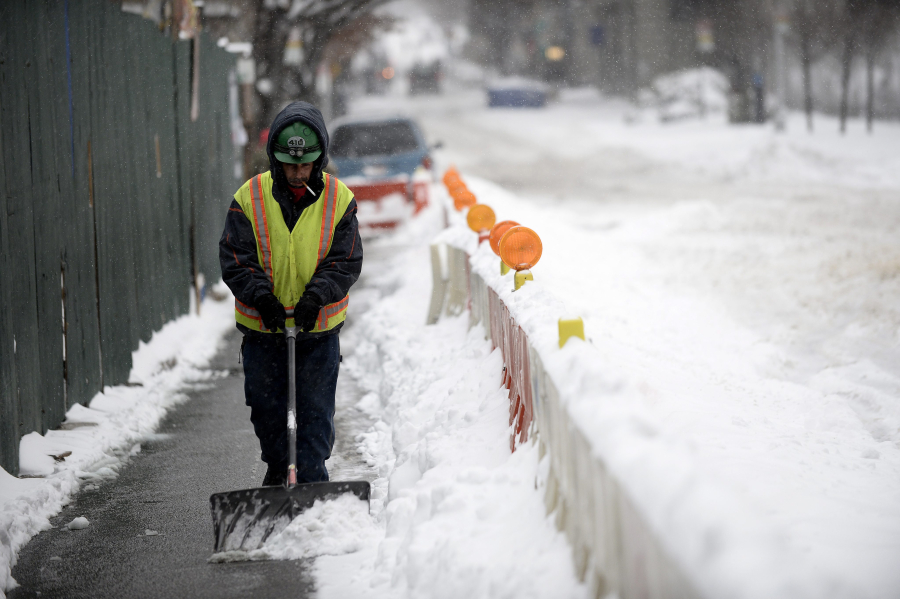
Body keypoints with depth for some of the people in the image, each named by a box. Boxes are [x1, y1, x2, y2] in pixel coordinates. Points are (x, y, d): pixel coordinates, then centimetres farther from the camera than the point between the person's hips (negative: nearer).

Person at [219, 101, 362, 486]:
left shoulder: (339, 199, -6)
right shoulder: (249, 198, -8)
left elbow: (346, 262, -7)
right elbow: (234, 260, -8)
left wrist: (316, 296, -22)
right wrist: (261, 296, -24)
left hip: (318, 327, -1)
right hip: (262, 328, 1)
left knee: (316, 412, 0)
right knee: (266, 407, 14)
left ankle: (311, 482, 11)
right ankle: (277, 466, 37)